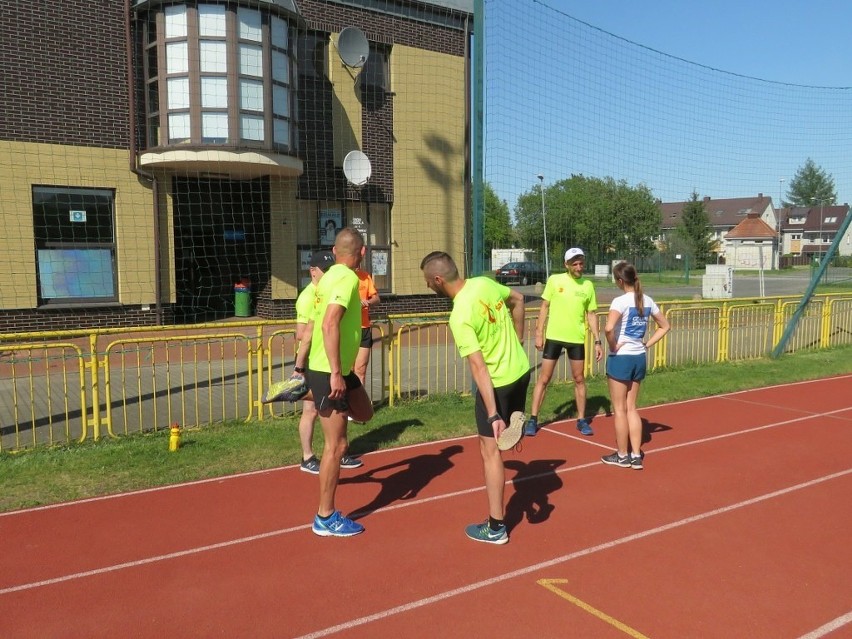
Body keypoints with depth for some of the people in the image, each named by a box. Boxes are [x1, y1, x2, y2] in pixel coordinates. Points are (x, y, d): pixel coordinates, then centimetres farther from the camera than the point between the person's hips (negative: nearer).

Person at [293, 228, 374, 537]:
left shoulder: (330, 275, 10)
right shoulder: (347, 278, -18)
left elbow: (314, 323, 16)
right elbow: (330, 324, -29)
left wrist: (302, 364, 22)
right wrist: (335, 373, -29)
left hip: (338, 370, 9)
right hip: (329, 373, -9)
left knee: (364, 413, 24)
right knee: (336, 445, -2)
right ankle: (325, 519, 9)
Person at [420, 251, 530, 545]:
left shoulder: (460, 316, -27)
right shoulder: (485, 283, -5)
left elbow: (479, 368, -28)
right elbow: (517, 300, 14)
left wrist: (493, 414, -26)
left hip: (498, 383, -6)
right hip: (521, 370, 6)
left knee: (490, 451, 4)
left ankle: (496, 528, 12)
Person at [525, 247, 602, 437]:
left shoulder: (588, 285, 2)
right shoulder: (554, 280, -4)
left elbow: (591, 315, 6)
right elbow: (545, 307, 0)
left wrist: (597, 341, 2)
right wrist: (539, 333, -5)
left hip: (577, 339, 2)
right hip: (554, 337, -2)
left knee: (579, 379, 10)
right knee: (544, 379, 3)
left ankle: (581, 420, 23)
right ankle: (533, 419, 10)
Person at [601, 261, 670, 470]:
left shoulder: (621, 301, -17)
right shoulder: (647, 301, 6)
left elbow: (608, 328, -32)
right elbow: (664, 326, 16)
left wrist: (613, 346, -15)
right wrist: (647, 345, 11)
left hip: (621, 358, -7)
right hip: (640, 358, 7)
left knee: (619, 409, 6)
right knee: (631, 408, 16)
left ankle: (622, 456, 16)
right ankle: (636, 456, 17)